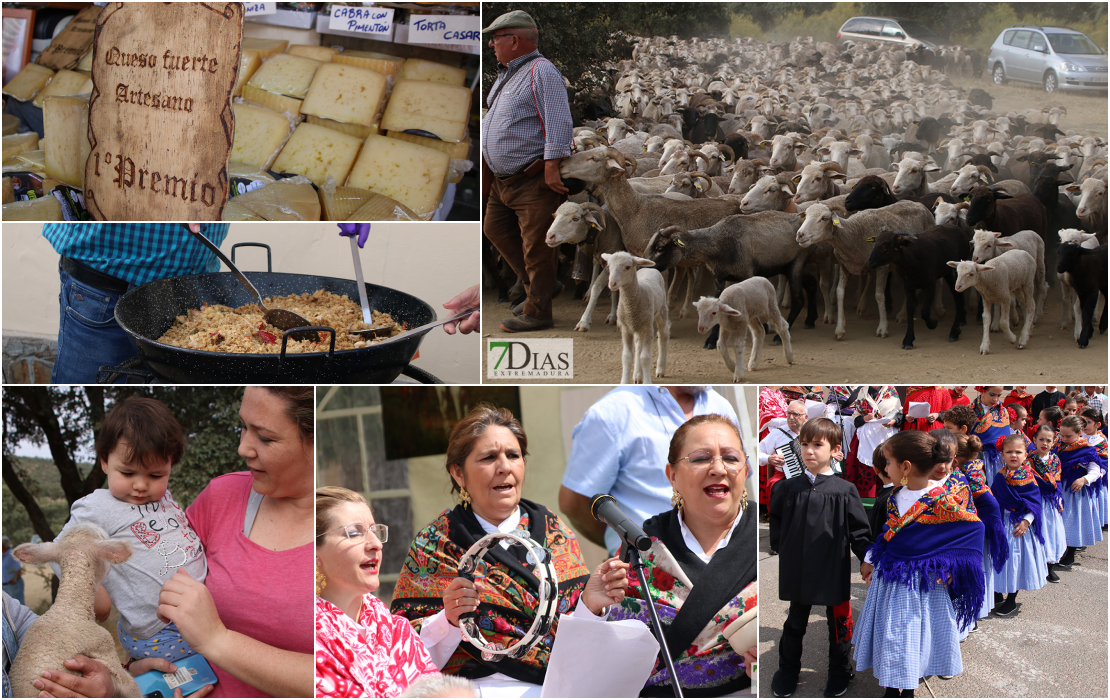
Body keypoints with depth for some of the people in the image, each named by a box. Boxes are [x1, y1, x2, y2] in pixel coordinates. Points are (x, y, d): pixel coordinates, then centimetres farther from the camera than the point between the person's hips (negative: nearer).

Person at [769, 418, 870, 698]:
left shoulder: (844, 491, -5)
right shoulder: (787, 489, 0)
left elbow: (859, 532, -3)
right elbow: (775, 526, 8)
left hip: (834, 573, -1)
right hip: (797, 575, 2)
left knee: (839, 625, 14)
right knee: (795, 624, 17)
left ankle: (839, 673, 34)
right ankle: (787, 672, 36)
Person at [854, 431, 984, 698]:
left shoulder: (945, 500, -20)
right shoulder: (896, 497, 0)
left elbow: (973, 529, -11)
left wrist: (950, 565, -14)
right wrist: (870, 561, 12)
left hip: (922, 584, -6)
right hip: (889, 579, 6)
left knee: (914, 638, 6)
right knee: (890, 634, 13)